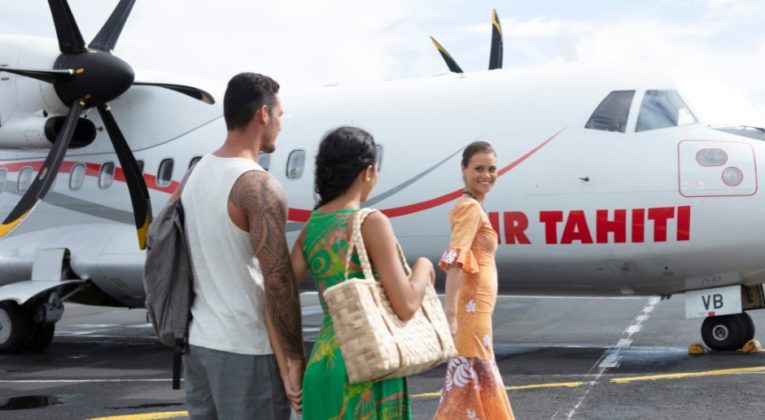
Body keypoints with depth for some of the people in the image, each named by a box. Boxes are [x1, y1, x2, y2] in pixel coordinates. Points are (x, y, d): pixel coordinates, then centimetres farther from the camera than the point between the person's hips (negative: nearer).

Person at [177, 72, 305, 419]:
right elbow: (277, 280, -21)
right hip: (245, 349, -8)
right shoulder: (258, 186, -17)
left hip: (197, 341, 8)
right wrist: (294, 358, -15)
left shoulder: (195, 175, 8)